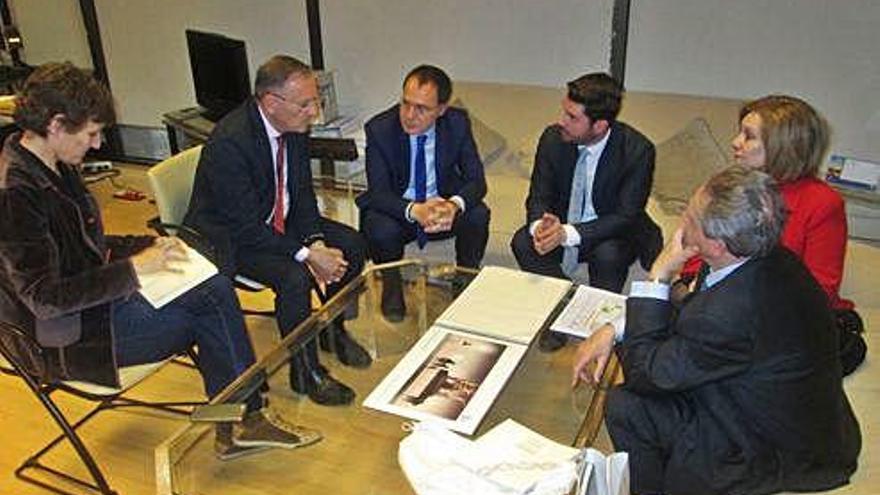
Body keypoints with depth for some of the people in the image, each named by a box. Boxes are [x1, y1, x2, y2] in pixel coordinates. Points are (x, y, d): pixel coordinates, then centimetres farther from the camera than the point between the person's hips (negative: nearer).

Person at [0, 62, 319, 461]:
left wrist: (145, 248, 2)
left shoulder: (55, 166, 6)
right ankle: (242, 421, 8)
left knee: (216, 289, -12)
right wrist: (134, 268, -23)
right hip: (69, 339, -9)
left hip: (95, 297, 9)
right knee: (211, 306, -14)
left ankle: (234, 426, -3)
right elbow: (45, 299, -26)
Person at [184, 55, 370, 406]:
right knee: (294, 276, -30)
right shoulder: (228, 142, -30)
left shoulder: (295, 127, -8)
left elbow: (303, 193, 2)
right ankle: (306, 372, -8)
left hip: (277, 221, 8)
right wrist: (307, 255, -30)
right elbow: (246, 226, -29)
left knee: (352, 245, -3)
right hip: (230, 237, -8)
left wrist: (316, 242, -14)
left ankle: (332, 330, 18)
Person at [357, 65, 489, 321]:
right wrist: (414, 210, -43)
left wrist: (454, 204, -39)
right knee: (381, 230, -33)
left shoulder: (458, 122, -14)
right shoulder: (379, 128, -20)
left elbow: (476, 180, -14)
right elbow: (378, 193, -22)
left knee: (478, 215, -27)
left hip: (443, 203, 2)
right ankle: (391, 284, 1)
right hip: (397, 208, -1)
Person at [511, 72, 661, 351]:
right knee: (523, 243, -23)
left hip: (611, 235, -3)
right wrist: (540, 226, -32)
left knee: (608, 255, -35)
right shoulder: (553, 138, -12)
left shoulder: (637, 150, -23)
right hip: (560, 227, 4)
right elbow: (538, 197, -7)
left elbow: (627, 216, -23)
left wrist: (569, 233, -36)